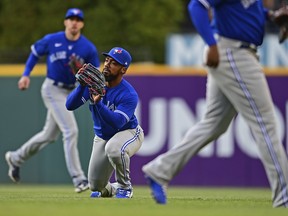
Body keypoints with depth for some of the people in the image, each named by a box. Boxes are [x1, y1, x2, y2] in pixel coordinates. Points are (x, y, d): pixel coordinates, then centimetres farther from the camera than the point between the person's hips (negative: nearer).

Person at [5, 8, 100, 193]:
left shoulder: (88, 48, -7)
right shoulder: (51, 40, -9)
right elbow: (35, 53, 8)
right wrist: (26, 75, -1)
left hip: (70, 92, 5)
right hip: (53, 89, -5)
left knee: (50, 135, 17)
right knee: (71, 131, -16)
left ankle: (16, 158, 38)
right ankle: (78, 178, -15)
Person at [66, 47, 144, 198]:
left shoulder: (129, 95, -27)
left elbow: (117, 123, -39)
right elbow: (70, 105, -19)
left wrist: (98, 103, -49)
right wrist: (82, 85, -34)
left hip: (129, 133, -5)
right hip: (101, 137, 5)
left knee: (114, 148, -41)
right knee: (96, 186, 0)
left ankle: (125, 187, -15)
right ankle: (113, 189, 38)